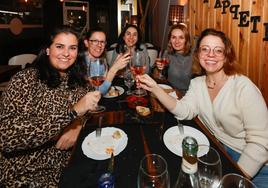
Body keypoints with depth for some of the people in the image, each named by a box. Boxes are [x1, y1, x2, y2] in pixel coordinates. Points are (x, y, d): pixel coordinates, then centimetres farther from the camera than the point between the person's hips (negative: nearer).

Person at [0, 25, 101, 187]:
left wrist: (78, 123, -11)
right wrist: (73, 111, -31)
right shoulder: (26, 79, -14)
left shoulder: (77, 79, 2)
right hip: (28, 173, -5)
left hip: (68, 162, 6)